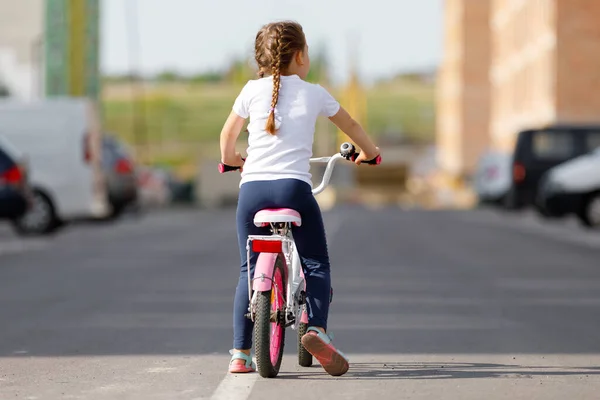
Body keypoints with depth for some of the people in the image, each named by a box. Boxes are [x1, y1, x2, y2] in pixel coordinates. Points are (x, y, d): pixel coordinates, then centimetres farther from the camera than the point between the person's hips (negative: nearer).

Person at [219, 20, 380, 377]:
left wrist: (230, 159, 46)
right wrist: (369, 152, 45)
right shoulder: (314, 93, 10)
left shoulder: (253, 90, 11)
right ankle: (316, 328, -16)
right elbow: (350, 125, 26)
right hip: (294, 186, -2)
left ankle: (241, 353, 6)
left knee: (250, 271, 10)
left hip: (252, 186, 2)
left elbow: (228, 135, 24)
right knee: (317, 264, 8)